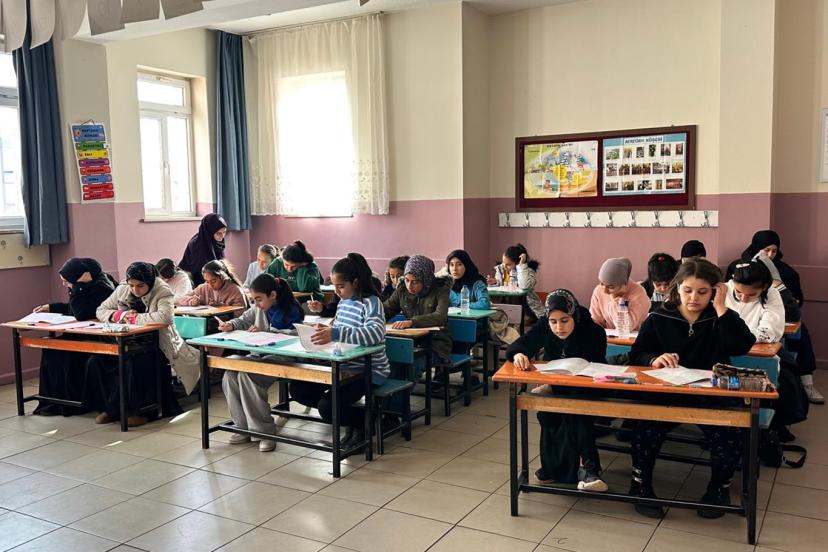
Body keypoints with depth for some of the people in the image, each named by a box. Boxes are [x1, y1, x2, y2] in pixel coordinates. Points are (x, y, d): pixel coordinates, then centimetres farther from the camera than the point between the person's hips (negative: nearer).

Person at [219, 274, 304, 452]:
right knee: (230, 375, -16)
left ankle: (264, 431, -18)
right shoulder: (258, 308, 8)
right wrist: (231, 325, 1)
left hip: (280, 357, -7)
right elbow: (243, 320, 22)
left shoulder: (291, 311, -11)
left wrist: (263, 332, -21)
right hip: (259, 354, 8)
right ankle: (244, 428, -2)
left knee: (247, 376, -29)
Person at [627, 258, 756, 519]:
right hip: (666, 394, 0)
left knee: (729, 435, -24)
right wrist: (654, 359, -21)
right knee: (646, 427, -27)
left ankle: (719, 488, 6)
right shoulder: (659, 317, 3)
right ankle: (640, 485, -2)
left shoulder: (721, 318, 3)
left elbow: (741, 346, -16)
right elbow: (636, 354, 1)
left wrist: (721, 308, -18)